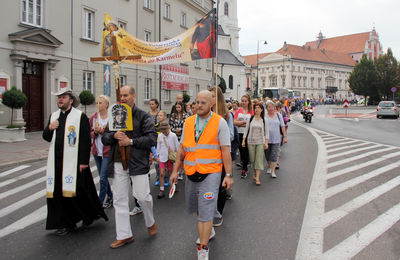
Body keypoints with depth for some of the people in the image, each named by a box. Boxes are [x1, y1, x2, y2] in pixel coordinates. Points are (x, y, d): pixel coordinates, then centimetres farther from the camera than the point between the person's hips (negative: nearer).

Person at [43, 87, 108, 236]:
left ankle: (89, 216, 22)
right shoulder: (53, 116, 15)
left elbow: (86, 140, -9)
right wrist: (49, 128, -4)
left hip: (73, 162, -6)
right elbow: (46, 137, 18)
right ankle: (67, 223, 20)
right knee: (58, 193, 6)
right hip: (56, 162, 6)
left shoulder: (80, 116, -4)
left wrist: (84, 161, -14)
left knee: (77, 192, -3)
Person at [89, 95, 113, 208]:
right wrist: (95, 132, -11)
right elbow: (89, 133, 9)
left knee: (103, 178, -6)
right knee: (103, 176, 16)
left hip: (108, 151, -6)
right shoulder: (93, 117, 5)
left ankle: (100, 202, 4)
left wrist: (102, 131, -19)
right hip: (97, 151, 6)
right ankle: (110, 197, 32)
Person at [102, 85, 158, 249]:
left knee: (142, 196, -3)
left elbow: (152, 139, -8)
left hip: (138, 162, -4)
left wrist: (131, 141, -16)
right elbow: (104, 138, 13)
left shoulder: (143, 116, -1)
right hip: (118, 163, 5)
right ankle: (124, 235, 20)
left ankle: (150, 222, 28)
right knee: (119, 200, 8)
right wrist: (114, 136, -9)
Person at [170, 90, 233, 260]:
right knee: (195, 208, 19)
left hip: (210, 173, -5)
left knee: (205, 211, -6)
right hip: (191, 173, 5)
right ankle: (208, 230, 47)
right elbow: (182, 148, 12)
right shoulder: (188, 122, 9)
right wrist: (175, 170, 10)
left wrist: (228, 175, -9)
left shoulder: (220, 123, -4)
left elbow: (225, 150, -6)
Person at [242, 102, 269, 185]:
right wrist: (243, 141, 3)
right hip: (251, 142, 1)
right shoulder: (250, 119, 3)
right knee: (252, 159, 6)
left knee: (259, 159, -6)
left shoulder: (264, 120, 2)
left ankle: (257, 178, -5)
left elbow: (267, 132, 5)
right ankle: (255, 174, 27)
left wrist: (266, 142, -3)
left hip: (260, 142, -1)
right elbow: (246, 130, 7)